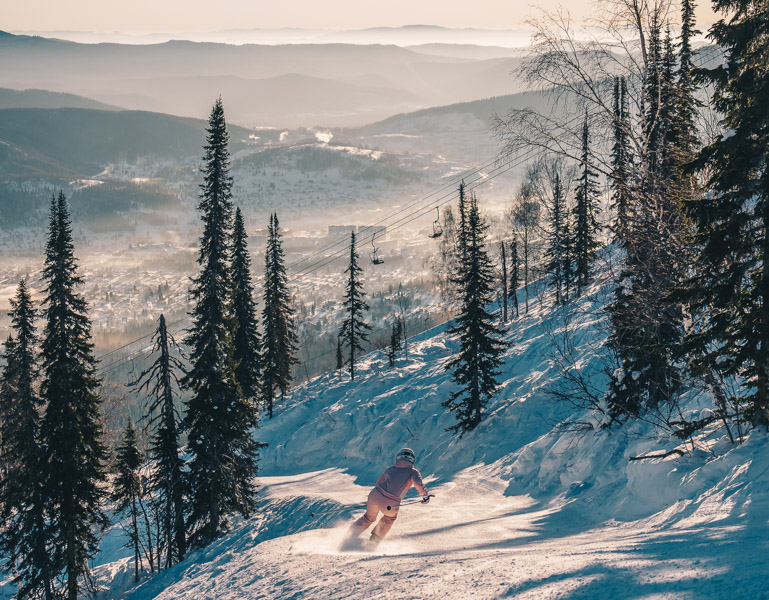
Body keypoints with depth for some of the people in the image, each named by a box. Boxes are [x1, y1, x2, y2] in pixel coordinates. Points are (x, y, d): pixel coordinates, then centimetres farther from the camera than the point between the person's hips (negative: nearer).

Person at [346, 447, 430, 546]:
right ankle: (375, 539, 32)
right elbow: (418, 483, -11)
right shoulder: (413, 471, 9)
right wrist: (425, 495, 2)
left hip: (375, 496, 3)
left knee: (369, 518, 33)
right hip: (390, 506, -3)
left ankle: (351, 535, 27)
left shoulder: (389, 469, 21)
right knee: (390, 516, 34)